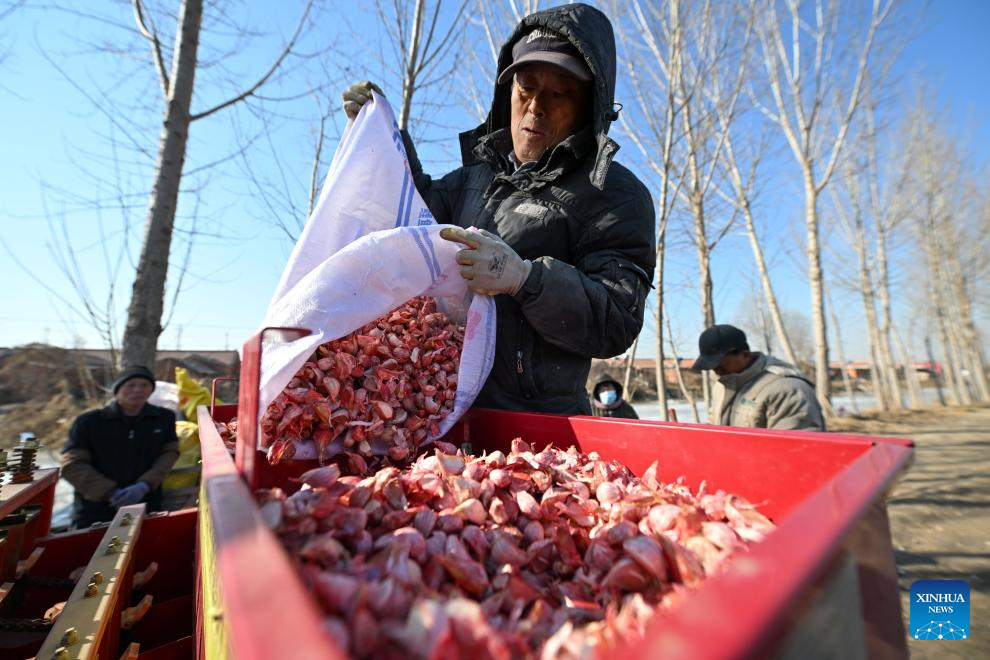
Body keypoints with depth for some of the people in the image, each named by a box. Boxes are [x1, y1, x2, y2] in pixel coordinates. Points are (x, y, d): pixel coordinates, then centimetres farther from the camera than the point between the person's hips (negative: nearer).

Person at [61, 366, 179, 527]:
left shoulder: (165, 418, 3)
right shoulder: (89, 421, -2)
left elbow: (169, 453, 2)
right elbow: (72, 465, -4)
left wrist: (145, 485, -15)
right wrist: (110, 492, -16)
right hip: (93, 515, -1)